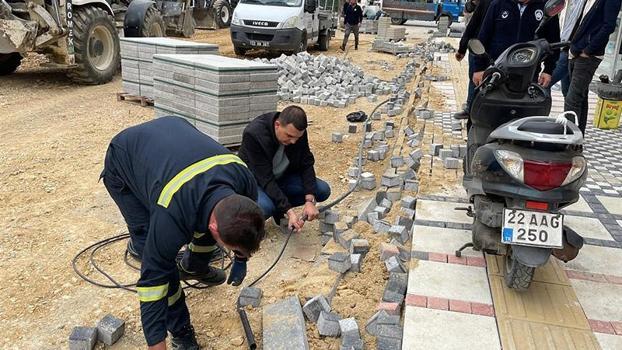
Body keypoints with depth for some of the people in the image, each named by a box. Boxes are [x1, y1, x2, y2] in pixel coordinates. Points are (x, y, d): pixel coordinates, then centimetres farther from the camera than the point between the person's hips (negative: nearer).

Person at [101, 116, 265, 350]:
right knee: (157, 260, -16)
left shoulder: (245, 180, -26)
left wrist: (241, 259, 9)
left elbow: (243, 222, -2)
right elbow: (153, 282, -32)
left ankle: (193, 267, 36)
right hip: (124, 164, -5)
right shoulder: (172, 215, -43)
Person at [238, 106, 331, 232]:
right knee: (265, 207, -37)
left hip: (282, 176, 6)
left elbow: (306, 165, -10)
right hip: (256, 179, -5)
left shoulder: (298, 132, -17)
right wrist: (289, 211, -38)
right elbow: (265, 179, -33)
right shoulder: (253, 134, -32)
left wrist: (310, 200, -24)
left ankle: (277, 208, 4)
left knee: (323, 190, -12)